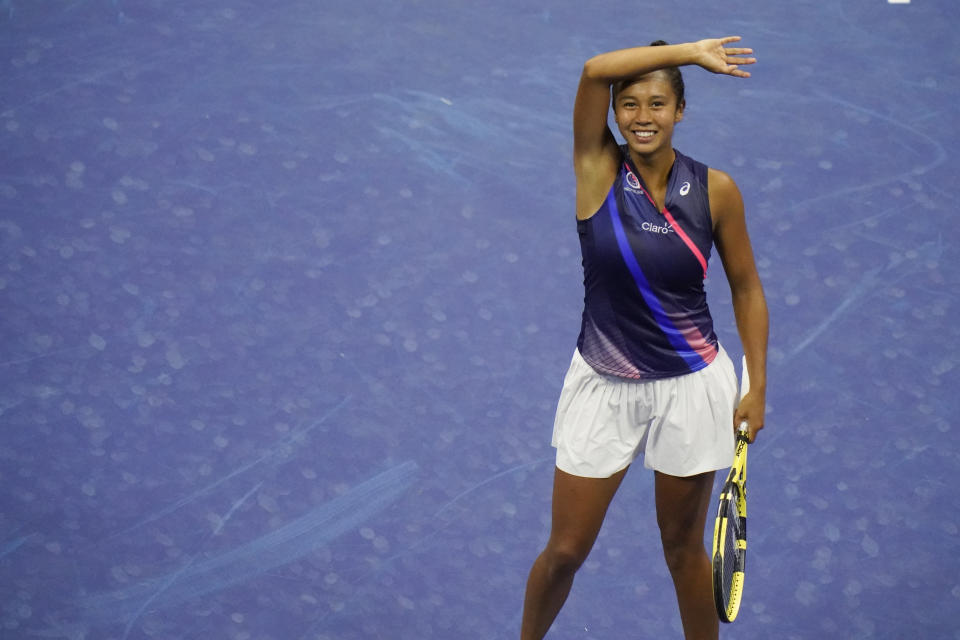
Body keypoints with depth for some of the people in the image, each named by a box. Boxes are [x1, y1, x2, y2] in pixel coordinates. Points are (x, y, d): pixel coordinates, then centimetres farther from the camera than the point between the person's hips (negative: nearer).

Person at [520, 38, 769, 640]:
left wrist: (757, 387, -1)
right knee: (565, 551, 8)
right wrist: (693, 52, -20)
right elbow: (595, 70, -24)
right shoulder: (598, 169, -9)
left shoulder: (715, 191, -8)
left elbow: (746, 289, 3)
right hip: (603, 386, 0)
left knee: (683, 547, 14)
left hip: (691, 387, 0)